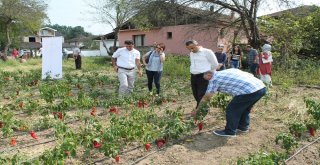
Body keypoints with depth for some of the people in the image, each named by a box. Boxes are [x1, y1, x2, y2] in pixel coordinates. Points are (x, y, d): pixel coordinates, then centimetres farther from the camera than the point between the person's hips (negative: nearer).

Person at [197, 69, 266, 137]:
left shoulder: (214, 79, 5)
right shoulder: (230, 70, 26)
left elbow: (206, 98, 9)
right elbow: (250, 75, 27)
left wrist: (197, 109, 20)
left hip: (249, 91, -9)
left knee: (232, 110, 7)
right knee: (244, 107, 28)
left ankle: (230, 132, 17)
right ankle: (243, 127, 40)